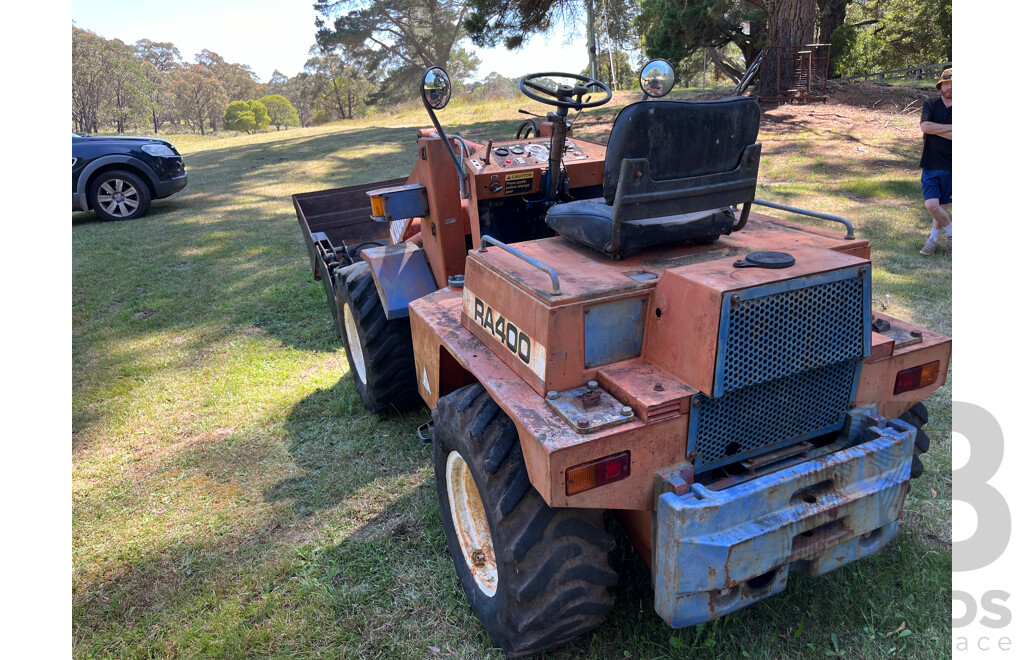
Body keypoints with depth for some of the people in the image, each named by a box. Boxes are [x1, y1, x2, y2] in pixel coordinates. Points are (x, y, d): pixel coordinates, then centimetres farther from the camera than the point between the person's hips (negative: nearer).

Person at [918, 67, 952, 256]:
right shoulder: (930, 105, 3)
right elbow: (925, 127, -14)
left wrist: (935, 130, -13)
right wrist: (951, 127, -11)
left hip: (950, 166, 0)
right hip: (930, 164, 0)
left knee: (943, 206, 5)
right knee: (931, 204, -8)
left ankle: (934, 237, 23)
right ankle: (952, 232, 15)